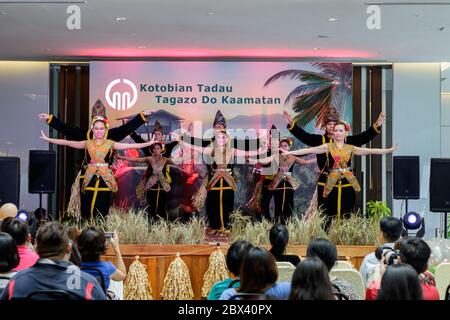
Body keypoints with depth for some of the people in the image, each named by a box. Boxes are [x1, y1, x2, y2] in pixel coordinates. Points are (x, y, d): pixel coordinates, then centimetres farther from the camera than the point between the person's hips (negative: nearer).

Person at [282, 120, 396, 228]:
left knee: (347, 214, 4)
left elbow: (370, 151, 8)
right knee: (331, 214, -1)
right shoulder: (328, 147, 2)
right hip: (333, 184, -2)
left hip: (348, 183, 2)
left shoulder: (351, 148, 8)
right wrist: (289, 153, -12)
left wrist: (389, 150, 3)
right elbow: (309, 150, -4)